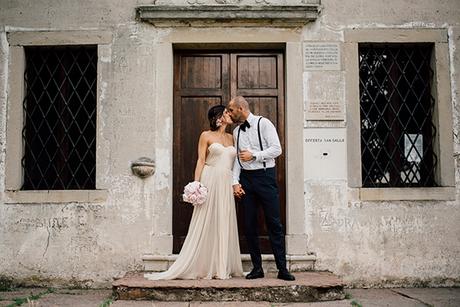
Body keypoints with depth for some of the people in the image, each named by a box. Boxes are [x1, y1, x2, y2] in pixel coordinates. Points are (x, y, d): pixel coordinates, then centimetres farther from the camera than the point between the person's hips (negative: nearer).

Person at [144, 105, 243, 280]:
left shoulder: (230, 137, 17)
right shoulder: (206, 136, 2)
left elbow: (233, 162, 16)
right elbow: (200, 161, -3)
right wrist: (196, 184, -12)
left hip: (226, 185, 6)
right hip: (210, 182, -5)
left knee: (224, 225, 5)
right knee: (205, 224, -3)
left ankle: (222, 267, 11)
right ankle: (203, 268, 2)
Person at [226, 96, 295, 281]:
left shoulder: (263, 123, -3)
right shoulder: (236, 131, 14)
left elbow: (276, 149, -10)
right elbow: (237, 158, 11)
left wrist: (254, 155, -14)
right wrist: (235, 182, 1)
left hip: (265, 176, -5)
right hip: (245, 178, 5)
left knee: (274, 224, -4)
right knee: (249, 225, 5)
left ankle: (282, 269, 2)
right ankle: (257, 268, 14)